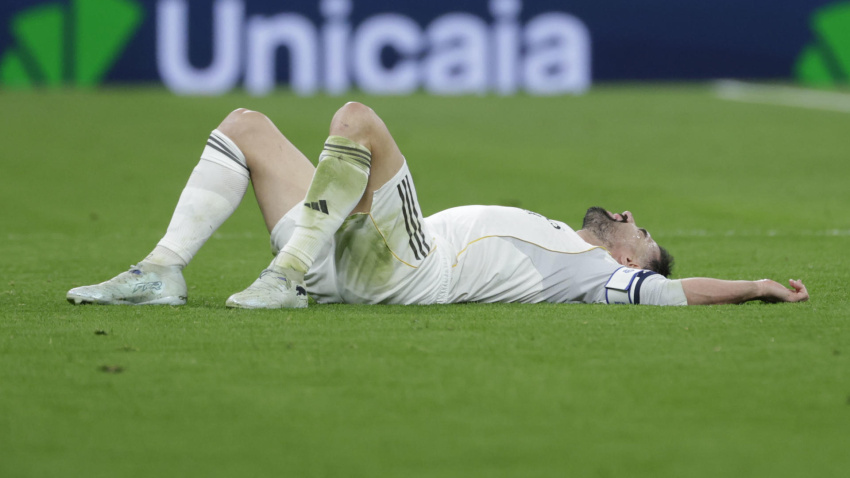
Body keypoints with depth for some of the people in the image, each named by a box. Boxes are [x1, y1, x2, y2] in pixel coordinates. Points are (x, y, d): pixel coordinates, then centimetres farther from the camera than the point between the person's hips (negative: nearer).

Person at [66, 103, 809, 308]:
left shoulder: (604, 273, 7)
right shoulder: (555, 246, 30)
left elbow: (683, 292, 1)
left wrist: (758, 287, 8)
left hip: (407, 269, -9)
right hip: (363, 263, 9)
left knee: (357, 118, -29)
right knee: (245, 124, 8)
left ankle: (287, 280, -26)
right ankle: (163, 273, -7)